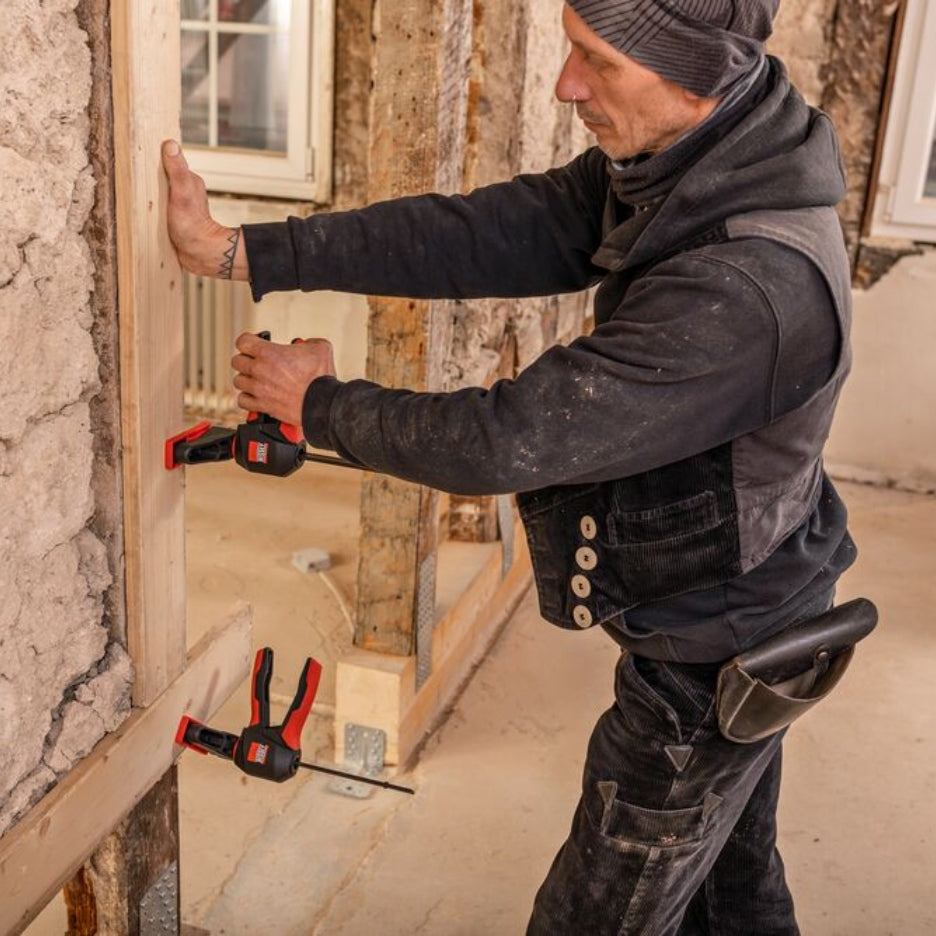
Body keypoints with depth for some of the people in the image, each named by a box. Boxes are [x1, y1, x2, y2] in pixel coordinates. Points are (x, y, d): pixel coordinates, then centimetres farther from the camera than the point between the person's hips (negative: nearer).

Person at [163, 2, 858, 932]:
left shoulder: (746, 290, -37)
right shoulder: (687, 167, -9)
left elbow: (507, 438, -31)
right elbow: (481, 235, -10)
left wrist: (320, 404, -13)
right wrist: (240, 252, -13)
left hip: (706, 665, -8)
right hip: (742, 623, 8)